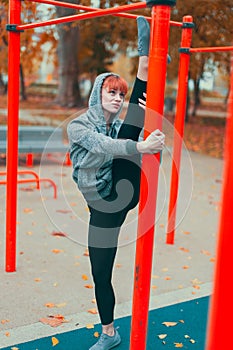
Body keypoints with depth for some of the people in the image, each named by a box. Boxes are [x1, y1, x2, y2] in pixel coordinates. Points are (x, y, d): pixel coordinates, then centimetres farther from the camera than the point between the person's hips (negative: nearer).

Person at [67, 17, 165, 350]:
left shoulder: (121, 126, 14)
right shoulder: (78, 126, -2)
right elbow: (103, 146, -22)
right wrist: (142, 146, -37)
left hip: (125, 190, 1)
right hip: (103, 206, -1)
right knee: (101, 275, 6)